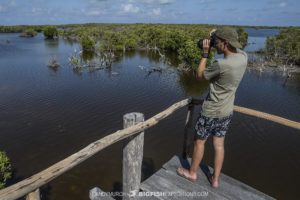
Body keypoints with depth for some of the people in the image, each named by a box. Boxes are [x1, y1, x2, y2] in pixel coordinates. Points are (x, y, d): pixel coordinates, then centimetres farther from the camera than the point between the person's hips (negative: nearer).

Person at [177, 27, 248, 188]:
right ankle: (215, 179, 30)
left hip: (211, 112, -7)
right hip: (227, 112, 7)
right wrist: (218, 36, 5)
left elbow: (200, 75, -11)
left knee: (199, 141, 13)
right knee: (219, 144, 17)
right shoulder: (243, 57, -6)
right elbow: (235, 47, 19)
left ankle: (192, 173, 33)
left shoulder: (221, 64, -29)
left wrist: (205, 53, -6)